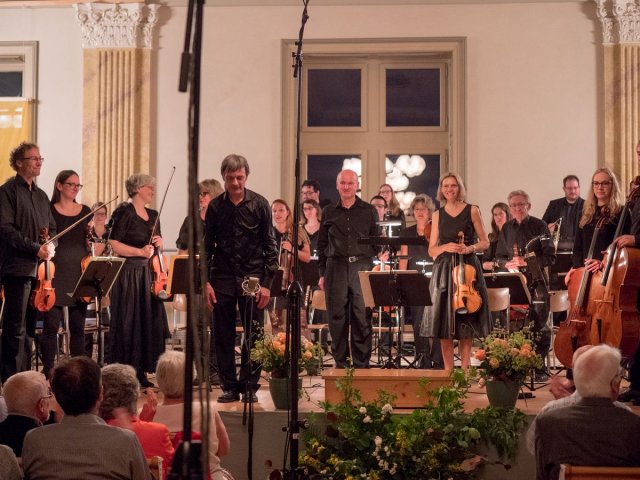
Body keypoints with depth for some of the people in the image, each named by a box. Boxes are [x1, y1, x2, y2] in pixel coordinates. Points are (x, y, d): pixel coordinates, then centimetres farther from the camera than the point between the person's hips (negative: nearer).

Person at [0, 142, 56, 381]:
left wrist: (50, 246, 1)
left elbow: (52, 227, 23)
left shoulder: (41, 196, 19)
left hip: (39, 269, 7)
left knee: (29, 327, 10)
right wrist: (35, 248, -17)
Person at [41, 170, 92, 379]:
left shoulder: (85, 211, 11)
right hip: (56, 272, -3)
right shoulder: (49, 211, 0)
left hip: (80, 272, 4)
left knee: (78, 326, 6)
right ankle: (48, 373, 0)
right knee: (51, 324, -6)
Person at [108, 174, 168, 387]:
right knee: (127, 323, -5)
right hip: (127, 273, -7)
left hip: (148, 274, 7)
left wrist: (159, 243, 3)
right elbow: (114, 245, -13)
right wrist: (140, 252, -18)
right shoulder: (124, 213, -7)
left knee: (149, 322, 4)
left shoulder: (153, 215, 15)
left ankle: (141, 371, 12)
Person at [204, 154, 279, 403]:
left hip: (252, 278, -1)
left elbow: (269, 245, 0)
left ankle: (250, 385, 11)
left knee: (253, 335, 1)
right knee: (223, 335, 4)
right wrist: (206, 281, -1)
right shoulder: (215, 207, 3)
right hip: (223, 279, 2)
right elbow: (207, 246, 7)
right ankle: (229, 386, 14)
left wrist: (266, 282, -7)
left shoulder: (259, 204, -1)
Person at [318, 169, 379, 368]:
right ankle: (341, 363, 11)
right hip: (336, 268, 1)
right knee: (337, 318, 2)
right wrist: (322, 273, 9)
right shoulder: (329, 212, 12)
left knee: (362, 318, -5)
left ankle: (361, 364, 4)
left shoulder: (368, 211, 9)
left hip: (361, 266, -1)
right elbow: (322, 245, 14)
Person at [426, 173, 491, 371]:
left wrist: (470, 248, -13)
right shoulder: (438, 215, 11)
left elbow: (485, 242, 6)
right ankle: (448, 368, 4)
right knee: (444, 321, -2)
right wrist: (446, 247, -10)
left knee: (465, 321, -1)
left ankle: (465, 367, 7)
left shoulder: (472, 211, 5)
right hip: (444, 270, 2)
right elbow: (432, 250, 10)